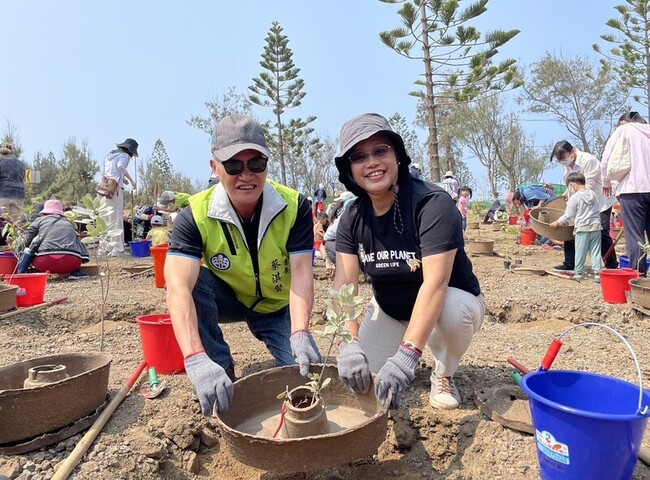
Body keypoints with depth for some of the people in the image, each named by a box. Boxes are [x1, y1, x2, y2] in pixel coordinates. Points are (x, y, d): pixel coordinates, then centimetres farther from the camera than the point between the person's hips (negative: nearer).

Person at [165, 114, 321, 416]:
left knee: (309, 372, -19)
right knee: (192, 280, -31)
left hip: (279, 308, 0)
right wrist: (196, 360, -52)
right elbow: (178, 287, -38)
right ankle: (222, 372, -12)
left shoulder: (294, 206, -22)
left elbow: (301, 272, -28)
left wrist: (300, 333, -45)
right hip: (228, 300, 0)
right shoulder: (196, 215, -25)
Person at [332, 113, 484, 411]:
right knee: (359, 372, -10)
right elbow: (344, 284, -20)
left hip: (450, 300, -4)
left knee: (454, 309, -37)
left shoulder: (433, 203, -27)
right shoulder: (353, 217, -10)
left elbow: (435, 283, -37)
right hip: (389, 310, 5)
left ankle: (443, 377, -4)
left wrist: (407, 355, -46)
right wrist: (350, 342, -36)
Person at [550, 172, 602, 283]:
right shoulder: (593, 194, 7)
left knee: (580, 251, 4)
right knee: (595, 251, 6)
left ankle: (579, 274, 12)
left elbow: (568, 215, -8)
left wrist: (558, 222, 5)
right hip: (595, 226, 5)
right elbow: (598, 209, 16)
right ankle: (597, 273, 5)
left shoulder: (574, 198, -11)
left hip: (582, 228, -5)